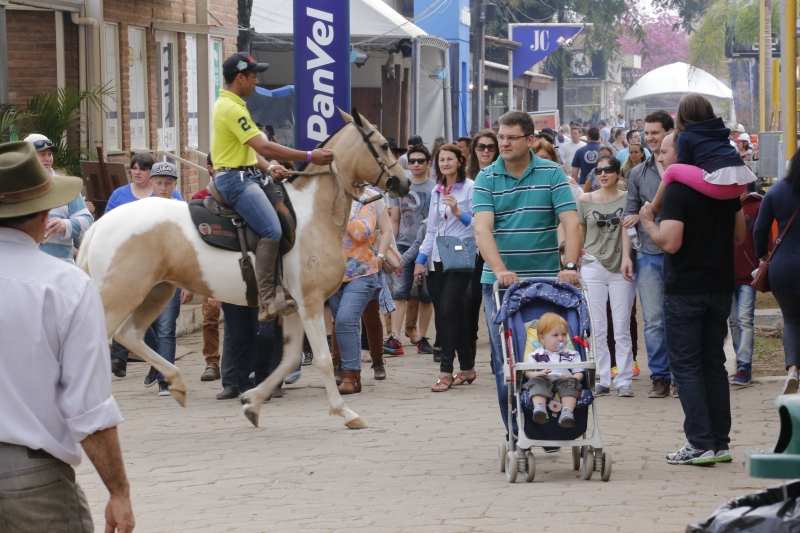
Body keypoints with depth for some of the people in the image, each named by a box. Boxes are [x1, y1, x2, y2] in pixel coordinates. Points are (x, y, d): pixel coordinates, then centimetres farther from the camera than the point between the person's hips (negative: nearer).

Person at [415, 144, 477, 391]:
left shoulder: (470, 189, -4)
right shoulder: (436, 192, 15)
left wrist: (458, 212, -22)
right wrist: (420, 260, 15)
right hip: (437, 260, 7)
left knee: (447, 312, -15)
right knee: (442, 314, 5)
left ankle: (446, 371, -13)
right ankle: (467, 367, 15)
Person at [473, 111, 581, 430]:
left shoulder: (551, 174, 1)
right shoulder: (487, 178, 2)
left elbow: (571, 223, -7)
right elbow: (482, 228, -10)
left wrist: (570, 266, -21)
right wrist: (500, 270, -25)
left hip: (545, 281, -1)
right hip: (499, 282, 1)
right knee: (505, 361, 1)